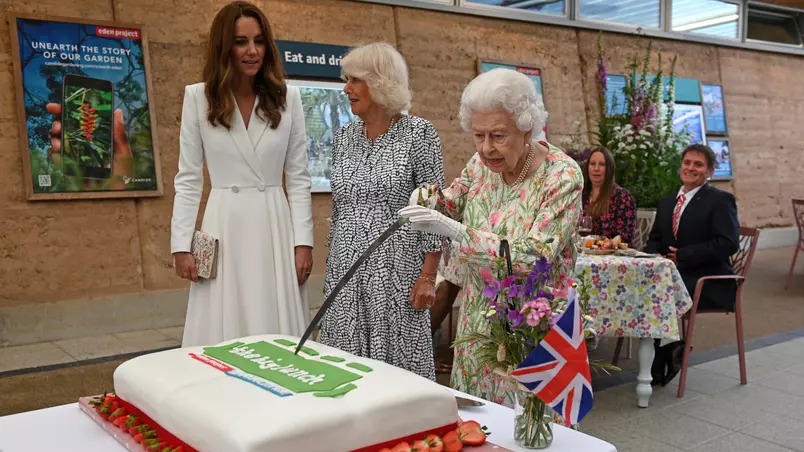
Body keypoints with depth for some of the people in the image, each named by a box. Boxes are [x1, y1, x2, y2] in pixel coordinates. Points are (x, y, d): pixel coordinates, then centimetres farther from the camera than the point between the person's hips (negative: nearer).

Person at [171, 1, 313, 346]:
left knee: (279, 340, 5)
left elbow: (298, 177, 4)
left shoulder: (287, 98, 3)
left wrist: (303, 240, -2)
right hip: (225, 227, -1)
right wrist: (181, 244, -3)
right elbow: (188, 178, 3)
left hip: (275, 227, 1)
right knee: (224, 339, 3)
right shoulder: (198, 97, 1)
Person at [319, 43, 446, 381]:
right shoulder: (344, 137, 10)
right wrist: (331, 269, 16)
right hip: (346, 270, 5)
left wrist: (428, 275, -12)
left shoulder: (419, 133, -6)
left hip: (396, 272, -5)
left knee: (398, 366, 1)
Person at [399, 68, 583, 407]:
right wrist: (428, 201, -12)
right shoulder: (482, 163, -2)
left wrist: (457, 232, -32)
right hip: (477, 314, 5)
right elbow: (451, 204, 13)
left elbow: (536, 258, -24)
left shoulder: (562, 176, -18)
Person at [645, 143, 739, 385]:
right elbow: (654, 240, 20)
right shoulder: (666, 203, 19)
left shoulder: (721, 200, -2)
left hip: (708, 280, -6)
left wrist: (682, 256, -17)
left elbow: (728, 244, -13)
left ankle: (659, 368, -11)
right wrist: (657, 257, -4)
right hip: (672, 275, 6)